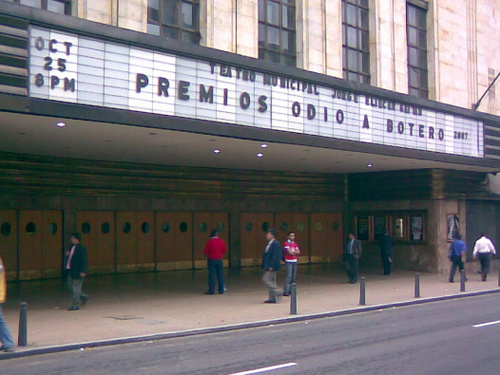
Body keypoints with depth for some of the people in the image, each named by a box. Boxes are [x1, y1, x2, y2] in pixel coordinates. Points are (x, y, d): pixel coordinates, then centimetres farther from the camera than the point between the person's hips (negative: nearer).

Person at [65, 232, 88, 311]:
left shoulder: (82, 248, -14)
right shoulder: (72, 247, 11)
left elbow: (85, 260, -17)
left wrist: (83, 271, -23)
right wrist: (68, 254, -1)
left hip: (77, 271, -9)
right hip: (70, 271, 9)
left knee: (76, 288, -2)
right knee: (70, 287, 16)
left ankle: (75, 305, 7)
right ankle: (83, 296, 32)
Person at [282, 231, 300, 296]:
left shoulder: (295, 244, 15)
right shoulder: (287, 243, -6)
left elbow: (298, 252, 7)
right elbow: (290, 252, -15)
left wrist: (292, 252, -8)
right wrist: (295, 252, 2)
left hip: (294, 261, 7)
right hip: (289, 261, -7)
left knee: (294, 276, 6)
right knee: (289, 276, -12)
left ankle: (291, 290, 14)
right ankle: (285, 291, -11)